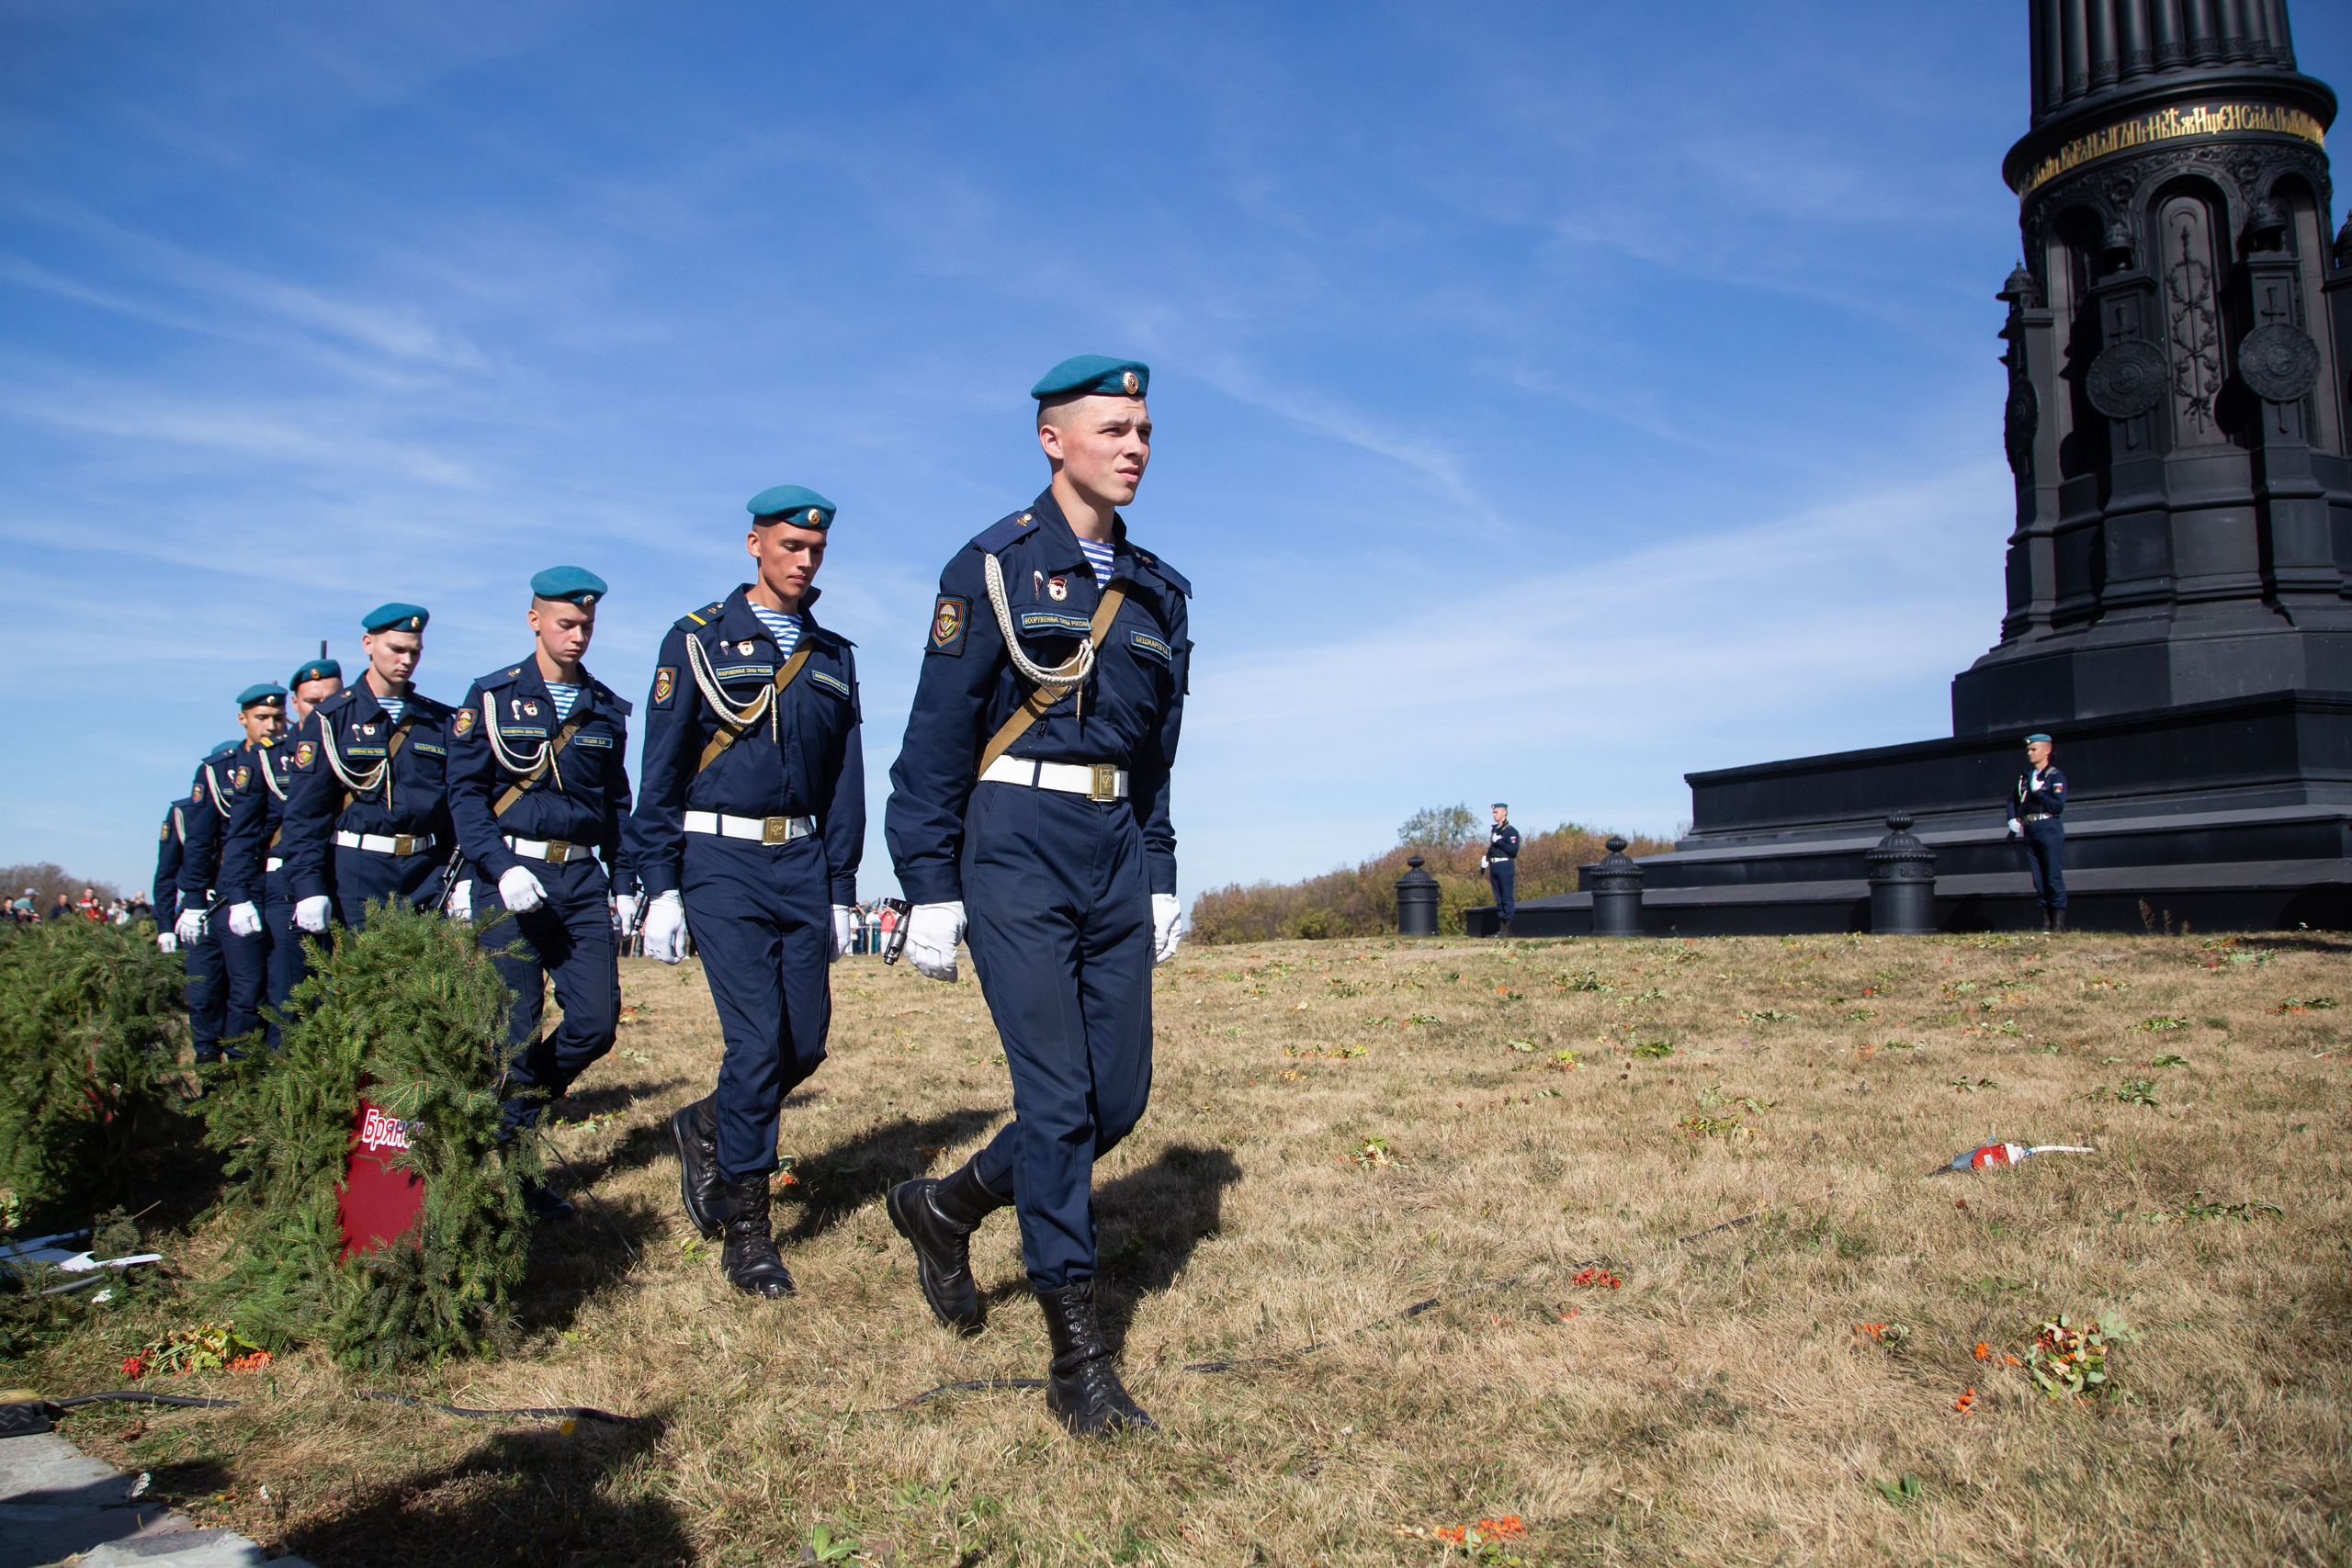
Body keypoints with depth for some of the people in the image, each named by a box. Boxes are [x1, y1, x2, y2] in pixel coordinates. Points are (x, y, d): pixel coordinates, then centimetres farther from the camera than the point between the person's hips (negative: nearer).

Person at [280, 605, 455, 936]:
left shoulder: (438, 720, 13)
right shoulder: (331, 719, 4)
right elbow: (303, 811, -1)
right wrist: (308, 885, -11)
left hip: (427, 869, 3)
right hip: (357, 869, -2)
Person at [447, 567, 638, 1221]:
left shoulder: (607, 709, 13)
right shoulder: (491, 697, 2)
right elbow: (464, 792, -3)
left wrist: (624, 884, 12)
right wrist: (501, 868, -16)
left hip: (582, 879, 4)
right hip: (509, 876, -4)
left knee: (597, 1021, -5)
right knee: (515, 1030, -4)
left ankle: (513, 1104, 21)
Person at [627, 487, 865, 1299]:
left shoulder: (833, 656, 14)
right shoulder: (698, 640, 2)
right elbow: (662, 772, 0)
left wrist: (840, 889, 10)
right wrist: (660, 888, -5)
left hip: (802, 864, 5)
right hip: (722, 861, -4)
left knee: (806, 1041, 3)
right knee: (757, 1039, -10)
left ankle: (708, 1128, 33)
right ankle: (746, 1228, 3)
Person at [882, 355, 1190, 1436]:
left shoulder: (1157, 589, 13)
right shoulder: (993, 566, -3)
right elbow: (936, 737, -4)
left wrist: (1161, 878, 15)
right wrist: (929, 888, -8)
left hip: (1116, 856, 6)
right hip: (1017, 848, -6)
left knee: (1120, 1096, 5)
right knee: (1058, 1097, -8)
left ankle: (945, 1206, 29)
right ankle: (1078, 1358, 4)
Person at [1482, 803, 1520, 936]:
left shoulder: (1511, 831, -6)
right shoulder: (1495, 830, 16)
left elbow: (1514, 851, -14)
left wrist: (1499, 841, -16)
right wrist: (1485, 858, 6)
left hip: (1505, 866, -7)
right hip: (1494, 867, 7)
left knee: (1507, 898, -5)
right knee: (1499, 899, 9)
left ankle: (1508, 929, -2)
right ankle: (1501, 928, 12)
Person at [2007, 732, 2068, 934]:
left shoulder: (2055, 776, -2)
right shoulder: (2025, 776, 16)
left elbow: (2058, 805, -12)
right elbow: (2013, 799, 27)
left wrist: (2038, 792, -15)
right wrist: (2012, 819, 12)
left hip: (2049, 831, -6)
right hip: (2029, 832, 6)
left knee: (2054, 878, -6)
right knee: (2038, 880, 5)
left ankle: (2059, 923, -2)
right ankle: (2046, 922, 10)